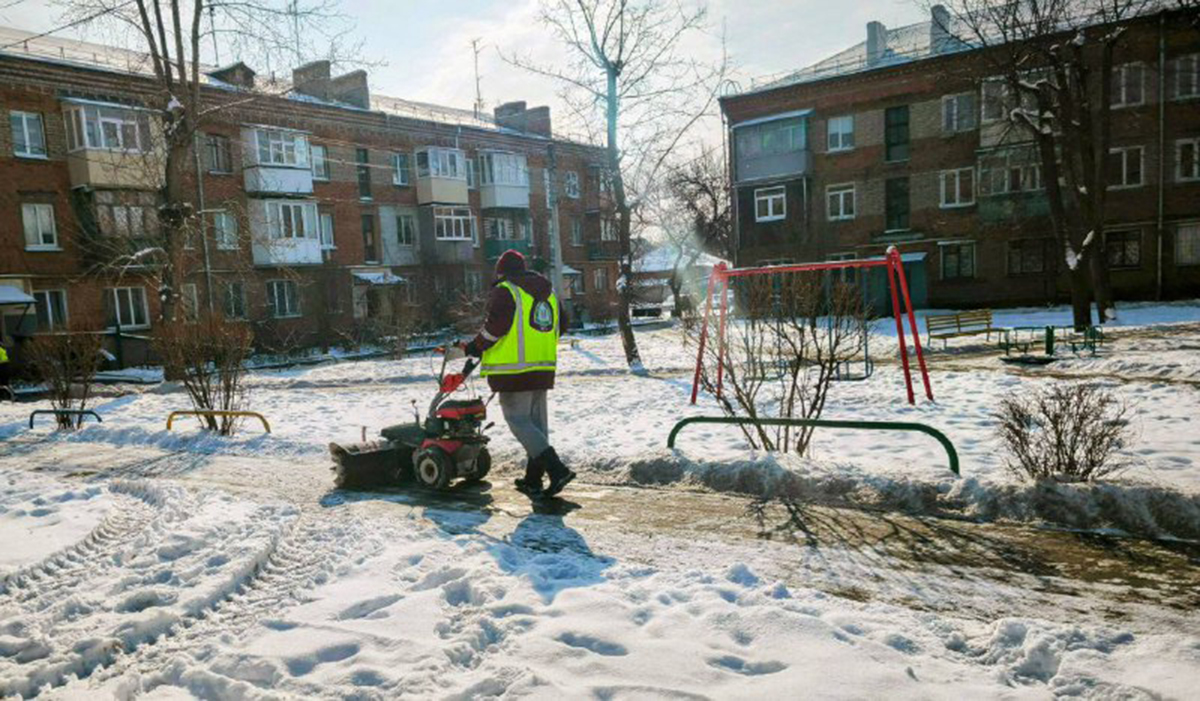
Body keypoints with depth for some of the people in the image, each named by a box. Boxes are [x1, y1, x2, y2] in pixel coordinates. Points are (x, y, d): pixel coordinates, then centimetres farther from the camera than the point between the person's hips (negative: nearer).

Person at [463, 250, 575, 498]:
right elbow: (559, 327, 19)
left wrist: (474, 347, 0)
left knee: (518, 420, -3)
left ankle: (557, 469, -15)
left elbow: (494, 328, -16)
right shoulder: (548, 291, 16)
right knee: (537, 421, 13)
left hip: (514, 370, -7)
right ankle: (533, 480, 19)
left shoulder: (504, 292, -8)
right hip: (543, 368, 8)